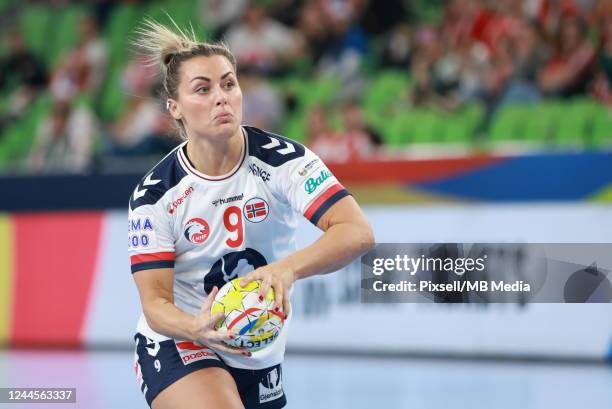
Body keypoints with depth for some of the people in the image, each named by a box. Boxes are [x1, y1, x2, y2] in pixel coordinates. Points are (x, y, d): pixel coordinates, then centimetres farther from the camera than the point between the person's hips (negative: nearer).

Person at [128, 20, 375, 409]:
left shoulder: (282, 159, -14)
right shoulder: (155, 194, -13)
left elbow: (358, 233, -25)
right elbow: (155, 301, -15)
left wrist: (287, 268, -44)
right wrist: (197, 328, -38)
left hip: (260, 358, 3)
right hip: (177, 347, -3)